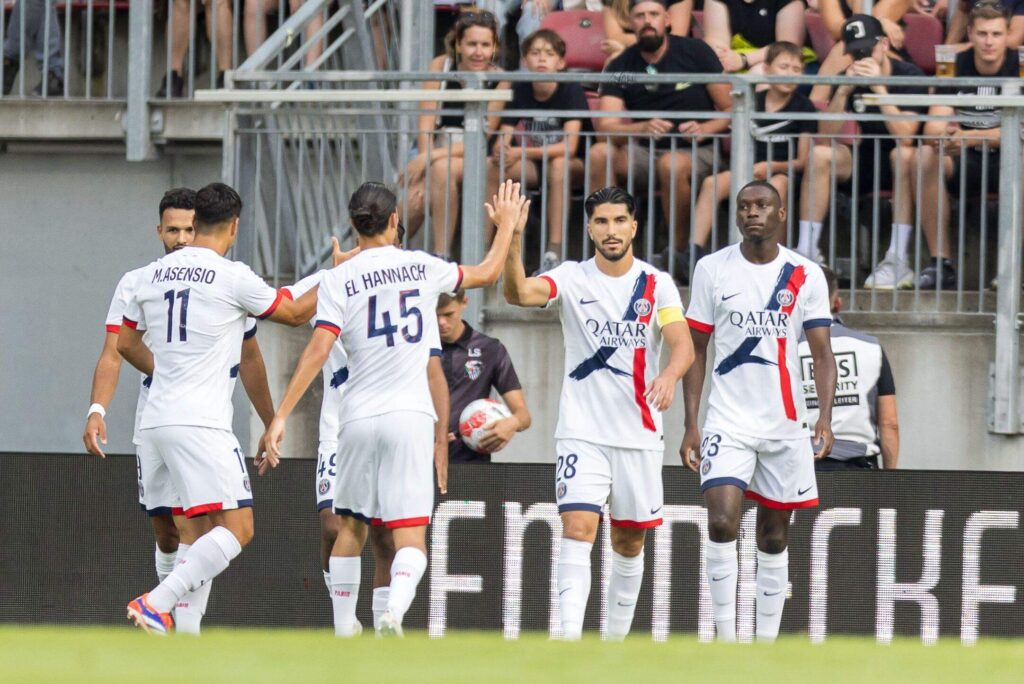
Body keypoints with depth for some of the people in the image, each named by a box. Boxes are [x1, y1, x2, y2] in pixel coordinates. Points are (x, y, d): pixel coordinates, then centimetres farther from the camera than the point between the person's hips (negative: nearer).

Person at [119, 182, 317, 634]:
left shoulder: (152, 275, 11)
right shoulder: (233, 277, -6)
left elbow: (126, 343, 24)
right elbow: (296, 314, 8)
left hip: (155, 422, 7)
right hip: (200, 423, -7)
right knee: (237, 529, -10)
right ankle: (157, 603, -24)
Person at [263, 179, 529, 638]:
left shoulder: (339, 281, -2)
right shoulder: (420, 267, 3)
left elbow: (317, 351, -10)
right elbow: (488, 273, 20)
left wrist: (281, 415, -10)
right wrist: (506, 225, 37)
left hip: (358, 418, 1)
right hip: (410, 416, -1)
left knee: (350, 526, 19)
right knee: (410, 535, -4)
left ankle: (343, 627, 21)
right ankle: (394, 610, -31)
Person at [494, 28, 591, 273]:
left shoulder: (571, 90, -15)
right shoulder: (519, 90, -3)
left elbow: (569, 146, -25)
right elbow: (503, 140, -7)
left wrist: (521, 153, -34)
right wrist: (501, 150, -33)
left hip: (575, 165, -4)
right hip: (534, 167, 4)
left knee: (559, 165, -38)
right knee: (500, 165, -25)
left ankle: (554, 250, -38)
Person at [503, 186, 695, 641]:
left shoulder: (657, 284, 1)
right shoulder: (572, 279, -2)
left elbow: (683, 344, -11)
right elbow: (519, 293, -21)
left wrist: (670, 375, -34)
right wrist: (512, 243, -39)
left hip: (640, 433, 2)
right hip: (582, 431, -2)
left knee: (630, 541, 11)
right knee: (578, 528, -17)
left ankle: (616, 640, 25)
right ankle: (569, 638, -25)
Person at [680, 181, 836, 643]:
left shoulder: (806, 275, 1)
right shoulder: (713, 269, 1)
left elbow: (822, 353, 0)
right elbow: (695, 350, 5)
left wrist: (825, 417, -15)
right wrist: (691, 425, -2)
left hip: (785, 423, 1)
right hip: (728, 420, -1)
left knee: (774, 536, 8)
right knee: (722, 522, -18)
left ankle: (766, 644, 16)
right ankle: (726, 640, -11)